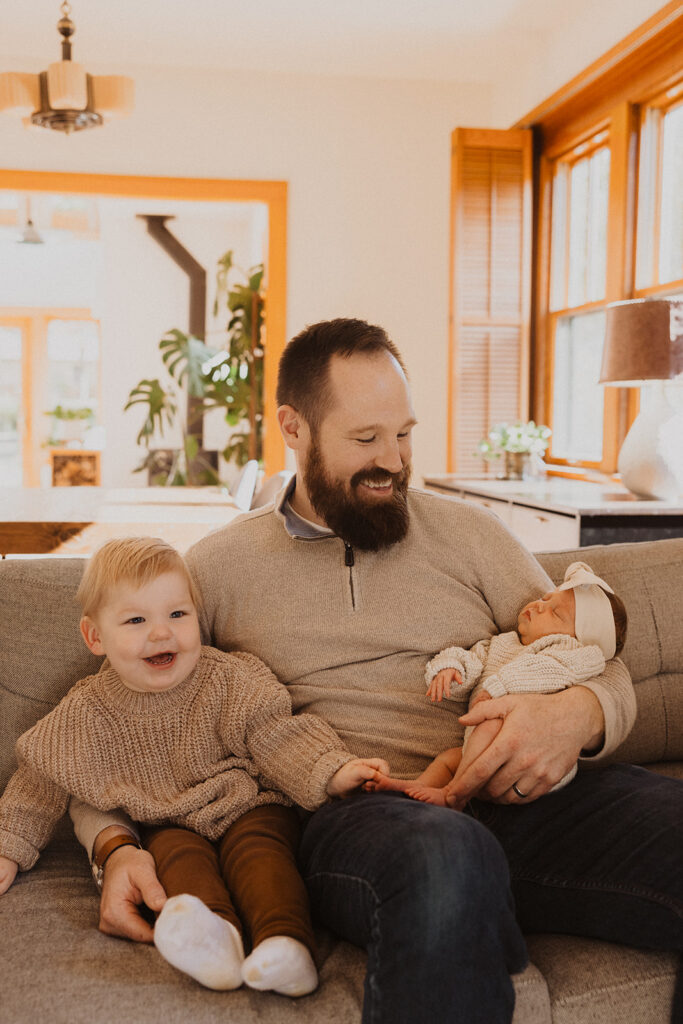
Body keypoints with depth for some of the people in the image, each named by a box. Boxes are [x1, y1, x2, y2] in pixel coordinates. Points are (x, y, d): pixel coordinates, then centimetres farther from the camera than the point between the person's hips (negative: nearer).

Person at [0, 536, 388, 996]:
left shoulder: (227, 680, -10)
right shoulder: (87, 713, -4)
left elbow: (275, 737, -14)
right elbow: (40, 779, 8)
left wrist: (332, 773, -30)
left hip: (249, 808, -1)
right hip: (169, 824, 2)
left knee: (256, 847, -29)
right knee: (180, 854, -28)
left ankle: (288, 945, -50)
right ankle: (215, 936, -54)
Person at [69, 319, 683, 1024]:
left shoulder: (466, 531, 16)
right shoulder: (218, 568, 12)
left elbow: (606, 673, 15)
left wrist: (576, 716, -10)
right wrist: (116, 849, -6)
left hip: (514, 799, 3)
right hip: (346, 817, -2)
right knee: (448, 856, -39)